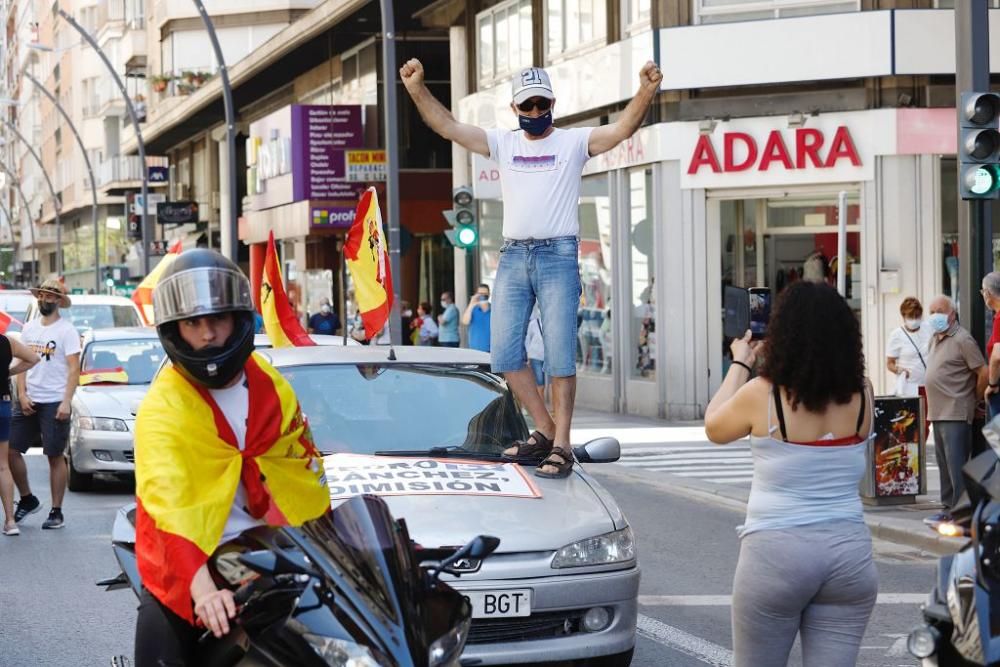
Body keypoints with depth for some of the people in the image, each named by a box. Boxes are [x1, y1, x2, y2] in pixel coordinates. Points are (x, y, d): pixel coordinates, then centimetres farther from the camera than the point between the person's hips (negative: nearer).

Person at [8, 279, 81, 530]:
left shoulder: (66, 330, -4)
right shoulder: (29, 328, 12)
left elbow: (74, 369, -9)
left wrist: (66, 402, -17)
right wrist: (22, 395, -1)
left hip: (54, 403, -5)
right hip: (28, 401, 6)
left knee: (55, 456, -1)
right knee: (11, 450, 1)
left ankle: (56, 512, 6)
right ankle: (27, 499, 20)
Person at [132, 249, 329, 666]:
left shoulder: (271, 388, 3)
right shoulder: (162, 408, -15)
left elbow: (305, 468, 11)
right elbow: (167, 503, -29)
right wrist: (201, 586, -42)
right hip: (184, 572, -4)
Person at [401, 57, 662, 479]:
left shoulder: (574, 142, 2)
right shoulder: (502, 144, 13)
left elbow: (623, 128, -12)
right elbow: (447, 126, 7)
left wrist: (646, 92, -30)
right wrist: (416, 89, -6)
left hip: (558, 257, -4)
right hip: (512, 257, 4)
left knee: (560, 355, -6)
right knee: (504, 353, 2)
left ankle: (561, 445, -2)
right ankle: (545, 431, 13)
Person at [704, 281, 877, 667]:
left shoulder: (762, 394, -8)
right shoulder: (861, 396, 1)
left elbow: (714, 428, 12)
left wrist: (740, 364, 23)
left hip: (775, 552, -3)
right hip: (850, 555, 3)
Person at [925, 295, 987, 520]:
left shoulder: (962, 339, -10)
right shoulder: (935, 339, 17)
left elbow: (984, 373, -13)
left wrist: (974, 400, -3)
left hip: (956, 414, -9)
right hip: (938, 414, 9)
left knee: (957, 465, -10)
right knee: (944, 464, 12)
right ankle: (949, 507, 18)